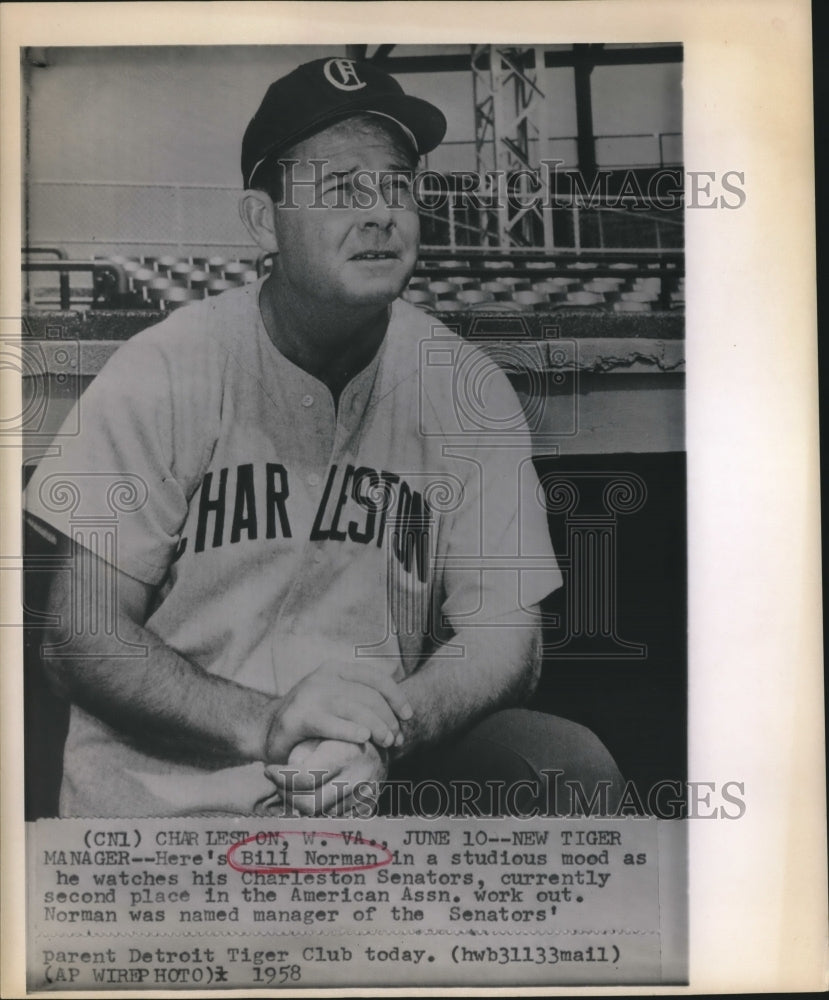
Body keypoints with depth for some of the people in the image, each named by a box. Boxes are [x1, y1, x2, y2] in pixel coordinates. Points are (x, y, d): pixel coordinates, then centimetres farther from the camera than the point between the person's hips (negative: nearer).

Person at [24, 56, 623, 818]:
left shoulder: (466, 387, -1)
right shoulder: (164, 372, -7)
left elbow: (502, 635, -2)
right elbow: (80, 637, -8)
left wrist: (384, 733, -21)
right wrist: (261, 722, -23)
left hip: (378, 779, 2)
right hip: (167, 791, -1)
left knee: (575, 769, -19)